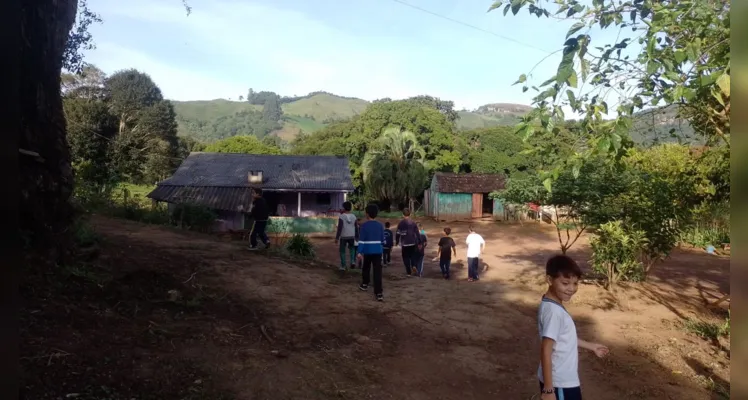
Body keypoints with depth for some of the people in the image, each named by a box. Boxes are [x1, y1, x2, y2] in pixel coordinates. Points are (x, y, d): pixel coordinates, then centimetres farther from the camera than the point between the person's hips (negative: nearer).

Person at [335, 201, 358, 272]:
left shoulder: (341, 216, -11)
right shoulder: (354, 216, 2)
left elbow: (339, 228, -14)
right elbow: (356, 228, 5)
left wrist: (337, 237, -9)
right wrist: (357, 237, 15)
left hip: (343, 237, -3)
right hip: (352, 236, 3)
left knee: (342, 251, 10)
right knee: (352, 248, 25)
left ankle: (343, 266, 10)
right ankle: (353, 261, 5)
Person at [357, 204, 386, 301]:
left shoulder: (364, 225, -7)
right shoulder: (380, 225, 4)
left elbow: (361, 240, -11)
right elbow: (383, 239, 11)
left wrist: (359, 252, -11)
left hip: (367, 251, -2)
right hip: (378, 251, 2)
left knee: (366, 268, 22)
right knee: (377, 271, -2)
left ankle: (365, 284, 41)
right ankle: (379, 293, -9)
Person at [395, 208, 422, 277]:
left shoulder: (401, 223, -6)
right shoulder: (413, 223, 2)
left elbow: (398, 233, -3)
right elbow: (417, 233, 3)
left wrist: (397, 242, 12)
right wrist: (419, 243, 9)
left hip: (405, 243, -2)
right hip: (413, 243, 2)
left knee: (406, 257, 7)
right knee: (413, 255, 21)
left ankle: (409, 272, 6)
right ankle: (413, 265, -5)